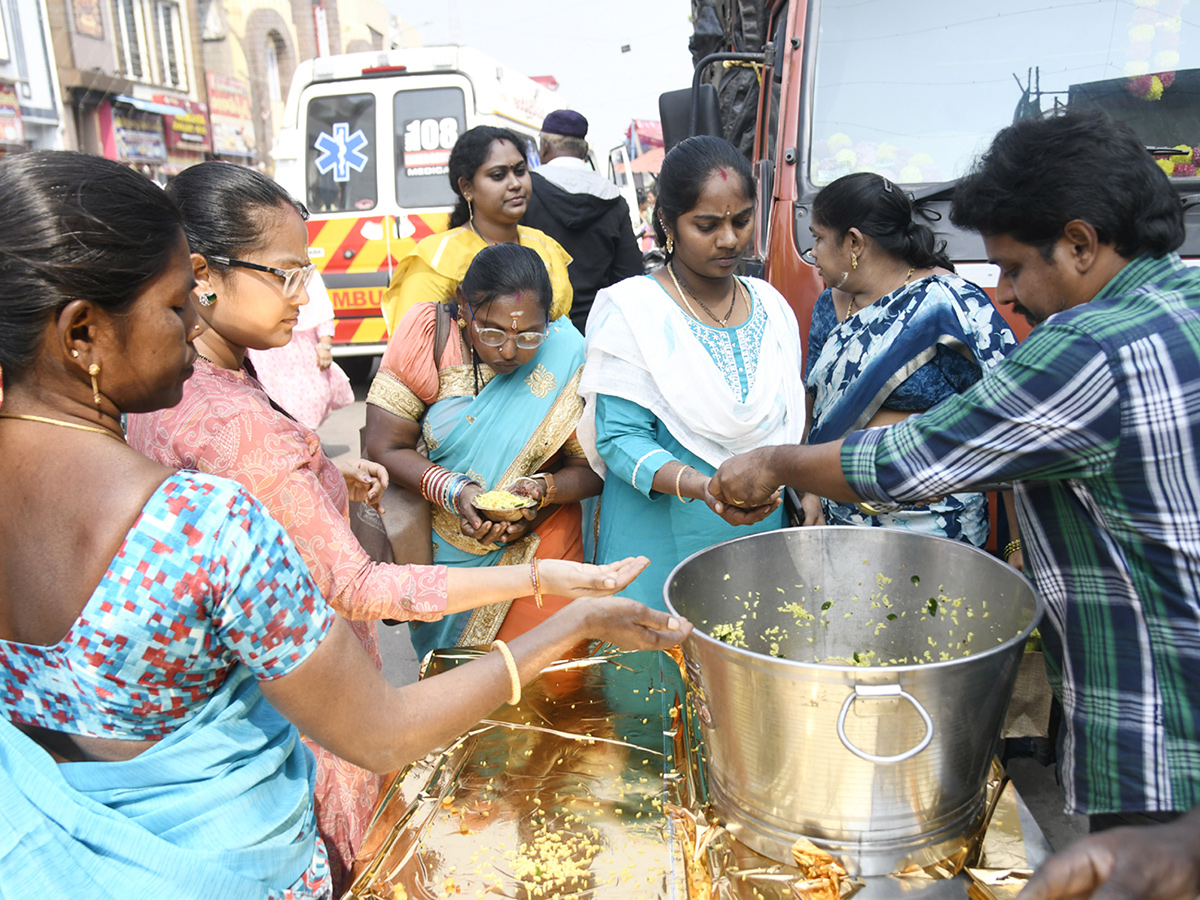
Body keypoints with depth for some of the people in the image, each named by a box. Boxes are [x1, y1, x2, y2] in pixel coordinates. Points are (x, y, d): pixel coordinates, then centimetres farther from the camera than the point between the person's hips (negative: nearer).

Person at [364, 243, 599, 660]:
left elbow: (591, 468, -6)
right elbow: (384, 447, -12)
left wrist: (543, 489, -25)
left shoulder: (565, 358, -12)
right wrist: (454, 492, -26)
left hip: (539, 551, 0)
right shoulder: (429, 339, -13)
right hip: (443, 552, 1)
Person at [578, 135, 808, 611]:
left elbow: (789, 427, 15)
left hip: (760, 533, 5)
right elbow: (620, 437, -15)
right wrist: (702, 487, -29)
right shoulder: (631, 309, -9)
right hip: (660, 542, -4)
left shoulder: (772, 306, 8)